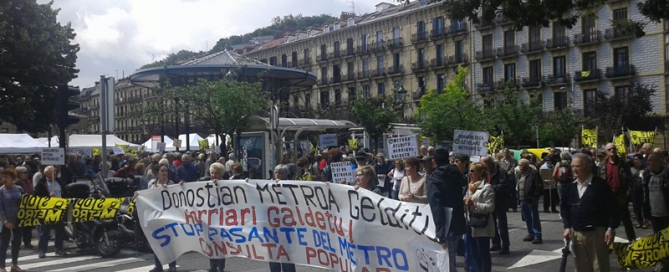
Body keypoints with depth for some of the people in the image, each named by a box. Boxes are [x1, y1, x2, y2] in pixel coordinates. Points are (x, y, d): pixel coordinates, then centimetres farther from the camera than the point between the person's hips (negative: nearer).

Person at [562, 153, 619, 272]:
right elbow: (564, 208, 16)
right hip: (577, 233, 6)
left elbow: (612, 208, -9)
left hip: (597, 232, -5)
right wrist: (567, 227, 6)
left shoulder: (600, 184, -8)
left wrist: (611, 228, -14)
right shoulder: (571, 187, 9)